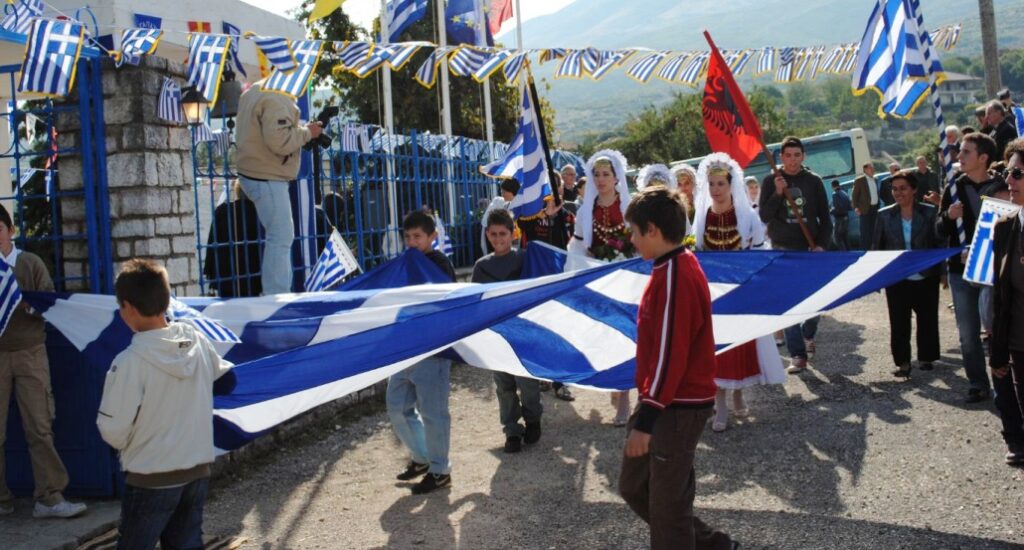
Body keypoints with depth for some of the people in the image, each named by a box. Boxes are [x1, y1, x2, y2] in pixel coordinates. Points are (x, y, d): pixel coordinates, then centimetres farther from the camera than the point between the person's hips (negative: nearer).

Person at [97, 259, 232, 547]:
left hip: (151, 479, -5)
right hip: (198, 471, 5)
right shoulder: (197, 341, -5)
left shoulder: (130, 361, -21)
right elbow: (224, 375, 14)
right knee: (187, 544, 16)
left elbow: (113, 432, -16)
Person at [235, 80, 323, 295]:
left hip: (253, 174, 11)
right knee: (281, 238, -8)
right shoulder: (276, 100, -19)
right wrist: (307, 132, -11)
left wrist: (300, 130, 10)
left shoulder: (254, 92, 14)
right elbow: (279, 141, -27)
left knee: (281, 236, 17)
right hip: (268, 179, -11)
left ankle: (276, 292, 22)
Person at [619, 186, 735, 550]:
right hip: (666, 401, 10)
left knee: (666, 505, 1)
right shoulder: (677, 267, 10)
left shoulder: (673, 278, -21)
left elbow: (670, 355, -24)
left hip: (677, 408, -10)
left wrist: (645, 420, -21)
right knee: (634, 487, 18)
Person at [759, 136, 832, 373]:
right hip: (783, 250, -1)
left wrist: (822, 244, -7)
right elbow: (764, 216, -4)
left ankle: (807, 335, 36)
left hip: (811, 249, 1)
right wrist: (778, 193, -17)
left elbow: (825, 217, 5)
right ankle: (798, 355, -4)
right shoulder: (770, 181, 0)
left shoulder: (814, 181, 3)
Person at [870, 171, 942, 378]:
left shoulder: (930, 212, -4)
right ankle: (903, 361, 11)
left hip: (926, 277, 0)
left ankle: (926, 357, 28)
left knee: (927, 319, 12)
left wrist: (942, 272, -7)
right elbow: (876, 246, 3)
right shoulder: (884, 215, -1)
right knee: (899, 321, 2)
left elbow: (939, 243, -2)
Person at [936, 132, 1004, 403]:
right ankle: (978, 384, 16)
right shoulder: (954, 189, 4)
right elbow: (940, 231, 5)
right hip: (961, 269, 3)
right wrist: (948, 216, -16)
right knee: (968, 333, 6)